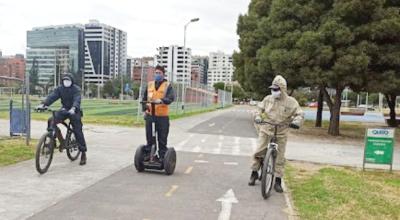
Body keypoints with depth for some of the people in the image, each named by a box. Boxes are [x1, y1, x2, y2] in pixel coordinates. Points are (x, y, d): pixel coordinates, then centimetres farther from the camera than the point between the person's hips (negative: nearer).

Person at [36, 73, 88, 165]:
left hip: (74, 112, -4)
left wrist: (73, 108, -50)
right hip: (64, 110, 4)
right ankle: (61, 141, -4)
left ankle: (83, 154, 3)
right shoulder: (59, 88, -1)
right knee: (51, 121, -21)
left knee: (78, 131, -7)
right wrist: (43, 104, -33)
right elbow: (52, 96, -15)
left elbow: (77, 100, -30)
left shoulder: (76, 89, -13)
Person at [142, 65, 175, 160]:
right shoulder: (149, 84, 14)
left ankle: (162, 157, 12)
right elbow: (144, 98, 18)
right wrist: (145, 108, 4)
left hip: (162, 116, -4)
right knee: (149, 137, 10)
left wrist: (162, 100, -32)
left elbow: (171, 98, -15)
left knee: (162, 138, 2)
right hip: (149, 115, 4)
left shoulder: (167, 85, 1)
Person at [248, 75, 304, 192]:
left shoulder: (291, 102, -6)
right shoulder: (268, 99, 0)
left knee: (280, 158, 2)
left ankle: (278, 181, 13)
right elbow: (259, 108, 14)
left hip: (281, 133, -1)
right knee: (258, 152, -2)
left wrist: (296, 122, -24)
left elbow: (300, 114, -5)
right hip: (266, 130, 1)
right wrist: (258, 117, -4)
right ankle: (254, 173, 20)